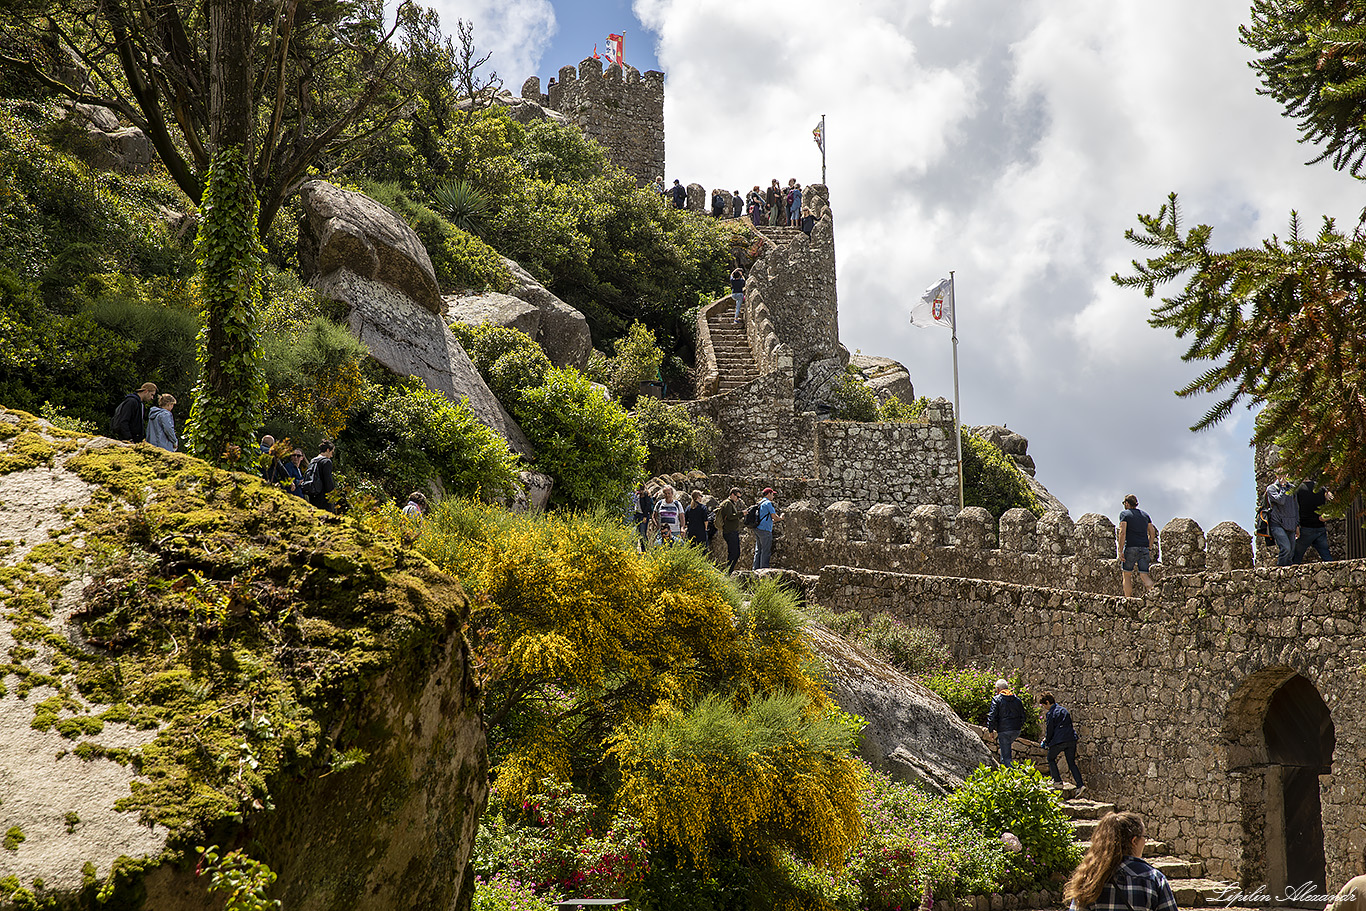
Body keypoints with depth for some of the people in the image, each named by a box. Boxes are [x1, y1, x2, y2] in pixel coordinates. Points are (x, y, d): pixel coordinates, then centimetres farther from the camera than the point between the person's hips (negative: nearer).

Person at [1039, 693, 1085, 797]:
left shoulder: (1050, 714, -3)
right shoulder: (1064, 710, 20)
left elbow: (1050, 730, -4)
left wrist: (1047, 743, 14)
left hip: (1059, 741, -6)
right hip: (1071, 739, 6)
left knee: (1051, 759, 17)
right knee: (1071, 763, 10)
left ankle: (1058, 781, 10)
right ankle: (1080, 785, -3)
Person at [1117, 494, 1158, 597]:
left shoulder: (1124, 514, 0)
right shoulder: (1145, 514, 17)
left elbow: (1122, 532, -11)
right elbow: (1152, 533, 13)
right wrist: (1149, 548, 19)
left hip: (1131, 547, -4)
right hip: (1144, 548, 4)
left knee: (1127, 574, 8)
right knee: (1144, 575, 2)